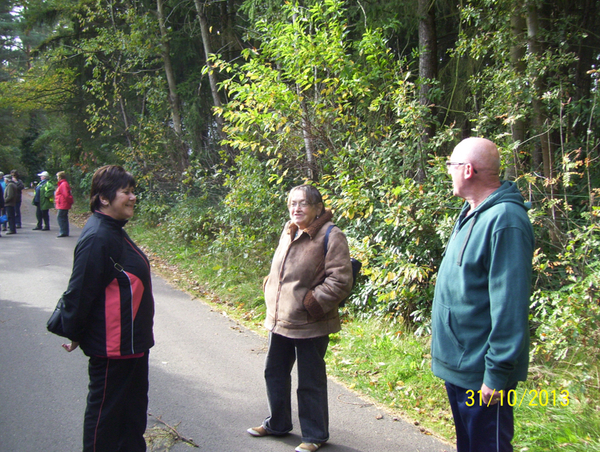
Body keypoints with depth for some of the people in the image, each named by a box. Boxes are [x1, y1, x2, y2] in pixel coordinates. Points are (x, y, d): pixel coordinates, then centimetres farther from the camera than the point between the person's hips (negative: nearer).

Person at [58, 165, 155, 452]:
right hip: (112, 349, -10)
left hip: (132, 342, 10)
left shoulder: (113, 232, 9)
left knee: (134, 409, 21)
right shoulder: (97, 238, -24)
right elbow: (79, 291, -22)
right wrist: (74, 335, -12)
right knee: (105, 411, 5)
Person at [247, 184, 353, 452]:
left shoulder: (331, 237, -14)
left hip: (309, 326, -8)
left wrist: (310, 303, -19)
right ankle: (277, 423, 41)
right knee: (274, 373, 21)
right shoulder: (288, 233, 10)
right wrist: (271, 296, 9)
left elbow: (340, 281, -18)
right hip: (279, 320, 8)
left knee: (310, 382, 5)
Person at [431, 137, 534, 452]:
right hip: (458, 363, 10)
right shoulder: (471, 213, 9)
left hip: (482, 370, -10)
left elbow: (510, 305, -24)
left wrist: (498, 373, -22)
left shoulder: (504, 220, -22)